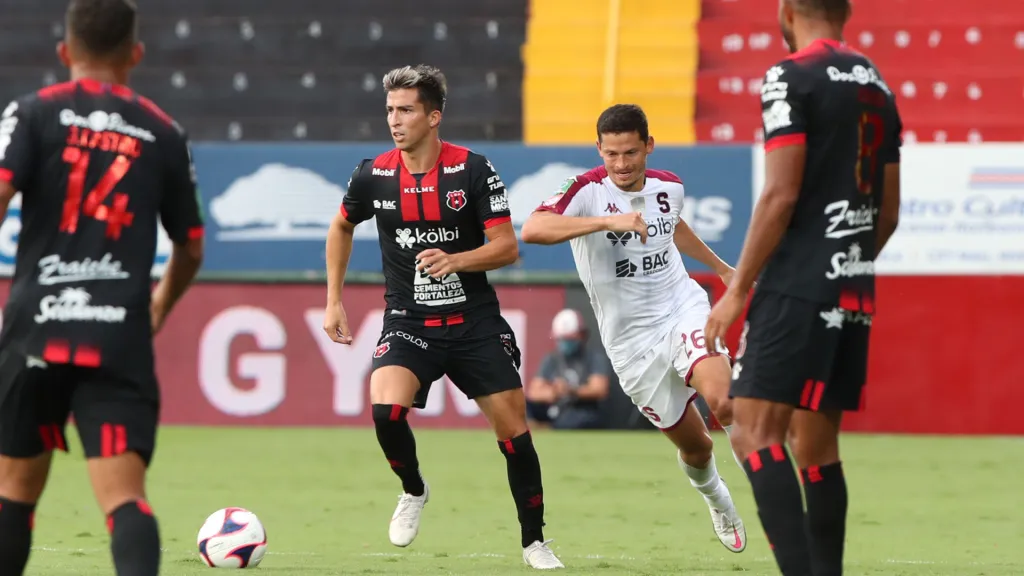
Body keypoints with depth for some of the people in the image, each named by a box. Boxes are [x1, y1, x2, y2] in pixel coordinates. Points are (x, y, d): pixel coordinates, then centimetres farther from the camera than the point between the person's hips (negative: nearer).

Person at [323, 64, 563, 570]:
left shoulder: (472, 170, -9)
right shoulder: (373, 176, -3)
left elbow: (507, 247, -8)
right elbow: (342, 228, 18)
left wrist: (455, 260, -26)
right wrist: (333, 301, 14)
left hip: (475, 320, 0)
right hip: (408, 323, 1)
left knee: (513, 427, -1)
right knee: (385, 409, -25)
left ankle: (534, 542, 18)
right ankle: (413, 491, 5)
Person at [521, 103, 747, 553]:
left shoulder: (668, 187, 0)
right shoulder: (587, 191, -16)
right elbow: (532, 230, -36)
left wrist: (721, 267, 36)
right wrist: (609, 221, -43)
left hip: (683, 309, 2)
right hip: (632, 342, -2)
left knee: (722, 402, -30)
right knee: (694, 445, 7)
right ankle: (716, 500, 40)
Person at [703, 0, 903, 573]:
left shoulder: (792, 78, -7)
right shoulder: (878, 87, 16)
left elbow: (781, 194, -14)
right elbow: (889, 213, 18)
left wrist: (738, 289, -10)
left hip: (799, 287, -8)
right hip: (856, 292, 8)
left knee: (755, 432, -11)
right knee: (816, 445, 13)